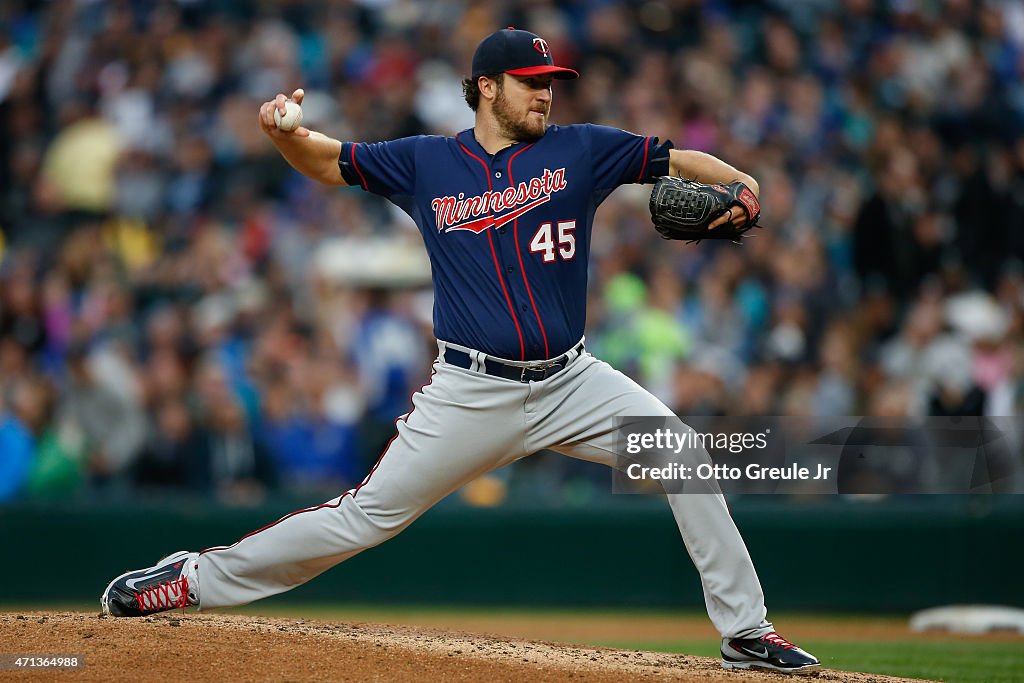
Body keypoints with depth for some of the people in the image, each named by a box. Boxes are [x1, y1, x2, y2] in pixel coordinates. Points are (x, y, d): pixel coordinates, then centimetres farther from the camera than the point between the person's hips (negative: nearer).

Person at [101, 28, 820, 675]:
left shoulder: (579, 150, 3)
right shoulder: (425, 163, 3)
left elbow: (678, 158, 1)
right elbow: (327, 160, 11)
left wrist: (740, 183, -20)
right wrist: (284, 130, -11)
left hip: (571, 381, 2)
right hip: (471, 394, -2)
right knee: (366, 516, -4)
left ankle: (745, 631, -3)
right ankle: (193, 579, 9)